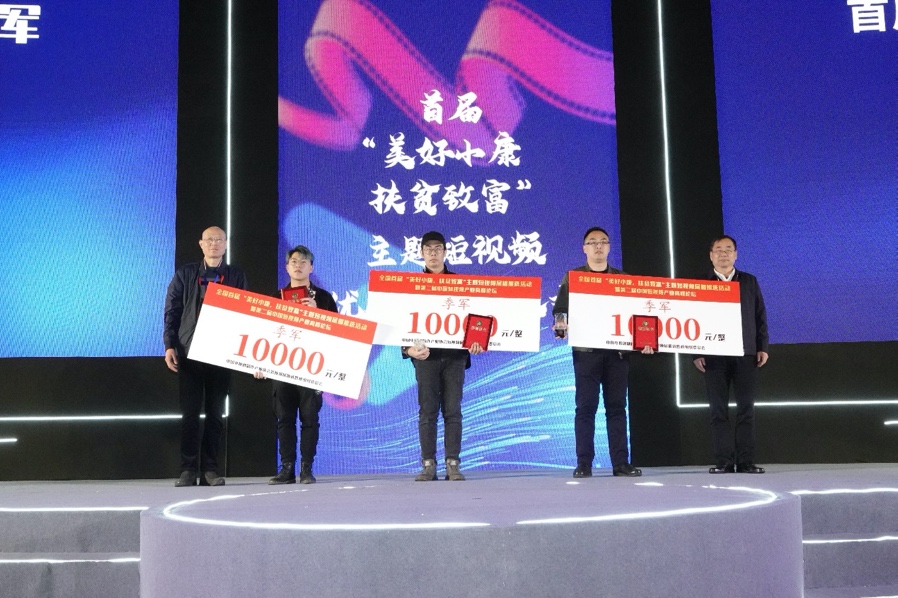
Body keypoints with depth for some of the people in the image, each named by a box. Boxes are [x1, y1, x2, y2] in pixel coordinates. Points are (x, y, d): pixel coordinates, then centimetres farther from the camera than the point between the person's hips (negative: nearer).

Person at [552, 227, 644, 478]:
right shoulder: (572, 277, 9)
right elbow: (559, 310, 3)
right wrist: (561, 326, -18)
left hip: (617, 349, 2)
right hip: (586, 350, -2)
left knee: (617, 406, 2)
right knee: (586, 406, -3)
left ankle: (620, 462, 4)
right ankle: (584, 464, 0)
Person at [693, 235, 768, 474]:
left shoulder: (749, 282, 13)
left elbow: (760, 317, 11)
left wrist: (762, 347, 2)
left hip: (746, 354, 1)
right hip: (714, 356, -1)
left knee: (746, 409, 0)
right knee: (719, 410, -1)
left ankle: (746, 461, 4)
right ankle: (724, 461, 2)